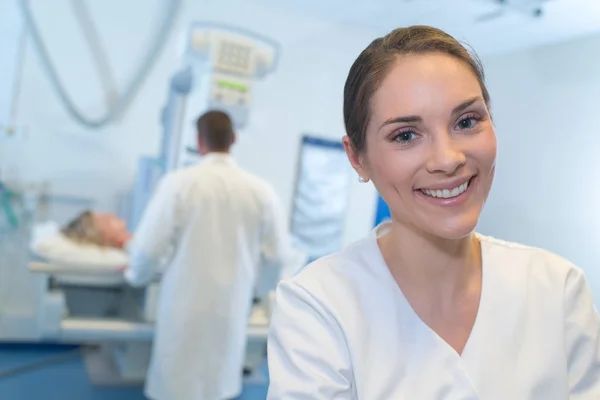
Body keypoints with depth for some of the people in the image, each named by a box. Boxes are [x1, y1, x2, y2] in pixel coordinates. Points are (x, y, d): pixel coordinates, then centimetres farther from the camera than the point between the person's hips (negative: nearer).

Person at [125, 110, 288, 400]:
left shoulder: (179, 182, -13)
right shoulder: (261, 191, -6)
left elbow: (149, 246, -11)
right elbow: (275, 254, -1)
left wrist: (136, 275, 11)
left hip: (186, 304, -2)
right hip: (232, 306, 2)